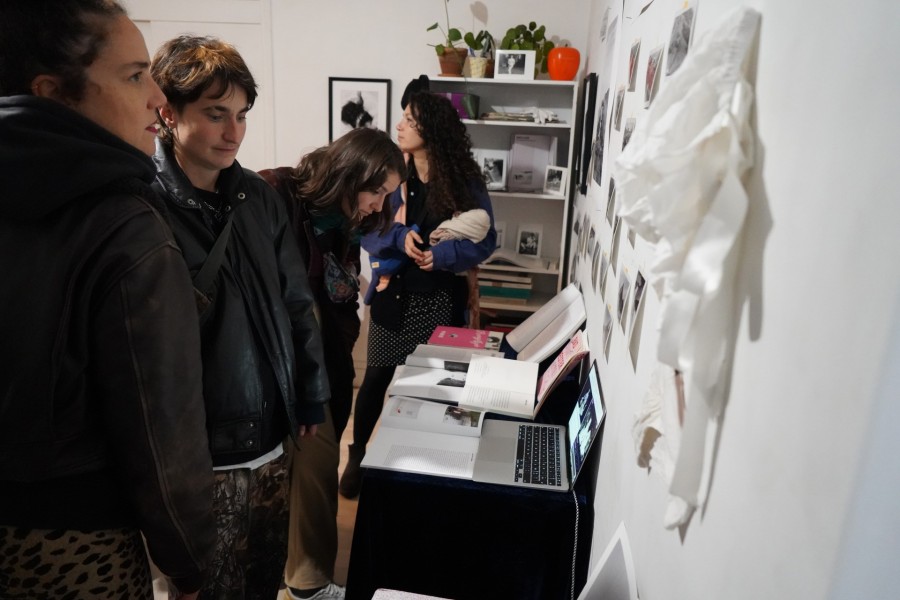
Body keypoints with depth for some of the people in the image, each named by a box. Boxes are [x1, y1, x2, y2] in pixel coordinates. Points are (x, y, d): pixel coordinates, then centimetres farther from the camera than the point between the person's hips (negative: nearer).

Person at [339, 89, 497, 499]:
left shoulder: (465, 182, -7)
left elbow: (485, 240, -5)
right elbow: (365, 232, -3)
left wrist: (443, 254, -20)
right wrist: (400, 237, -23)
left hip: (440, 299, -1)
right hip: (394, 293, 1)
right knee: (376, 379, 9)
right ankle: (357, 457, 30)